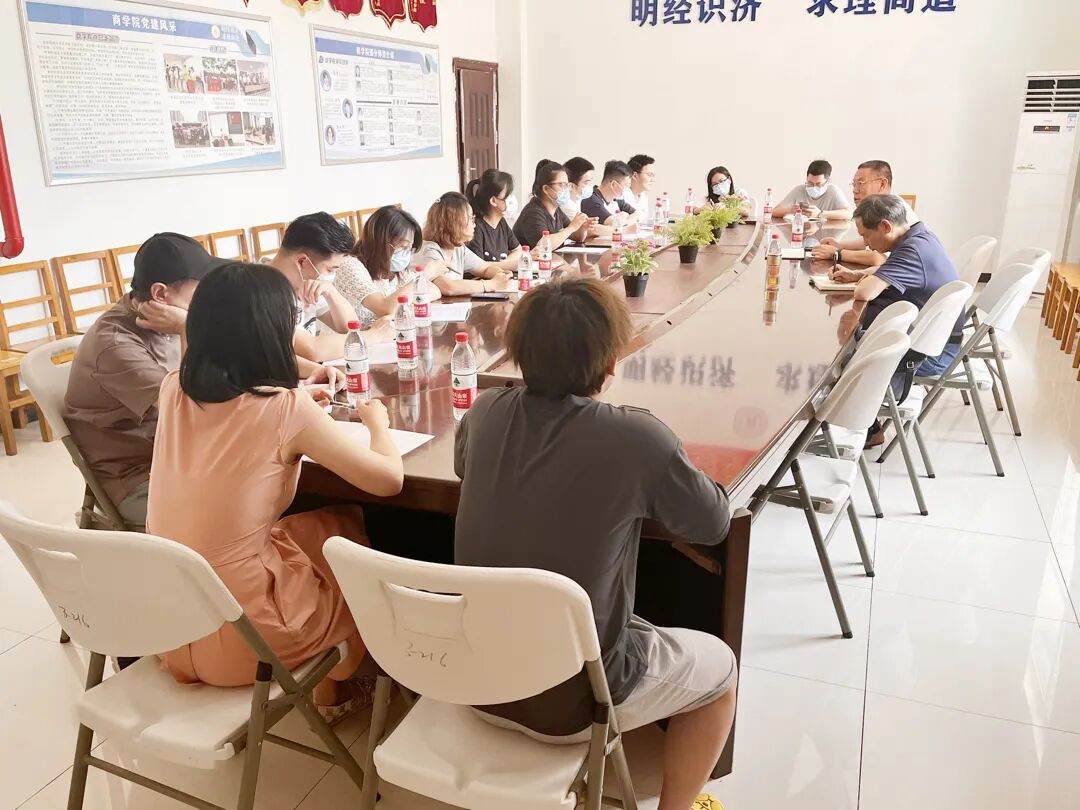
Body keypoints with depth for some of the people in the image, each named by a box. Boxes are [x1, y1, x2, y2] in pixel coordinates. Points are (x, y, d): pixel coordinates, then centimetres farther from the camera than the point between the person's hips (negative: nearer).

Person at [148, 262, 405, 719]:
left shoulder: (174, 390, -2)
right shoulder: (286, 409, -20)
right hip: (236, 635, -6)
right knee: (356, 533, 21)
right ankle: (333, 686, 44)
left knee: (337, 523, 23)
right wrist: (377, 418, 5)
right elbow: (389, 480, -12)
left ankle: (327, 680, 39)